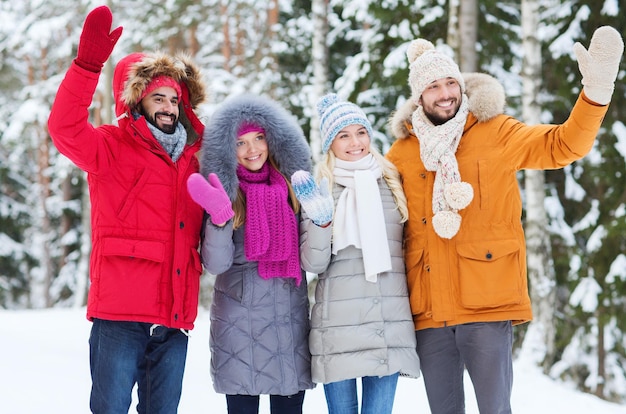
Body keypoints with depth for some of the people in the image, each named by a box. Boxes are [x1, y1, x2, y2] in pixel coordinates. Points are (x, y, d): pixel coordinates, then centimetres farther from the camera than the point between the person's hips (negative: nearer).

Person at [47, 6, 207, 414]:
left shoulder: (192, 159, 17)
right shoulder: (113, 147, 2)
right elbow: (65, 128, -19)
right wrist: (89, 62, -28)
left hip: (175, 318, 5)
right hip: (121, 313, -5)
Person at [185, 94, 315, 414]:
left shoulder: (292, 184, 6)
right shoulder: (225, 192, -3)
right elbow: (217, 264, -13)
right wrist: (219, 217, -27)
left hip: (291, 317, 3)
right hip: (239, 322, -3)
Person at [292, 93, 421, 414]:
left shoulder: (391, 182, 10)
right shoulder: (318, 190, 3)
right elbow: (313, 264, -5)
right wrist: (320, 220, -18)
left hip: (390, 325, 2)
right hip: (338, 326, -1)